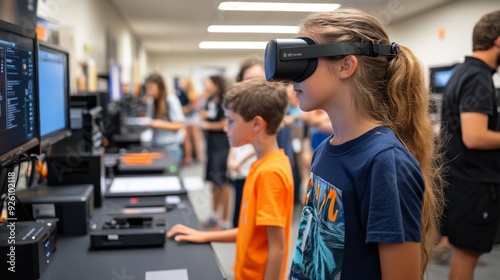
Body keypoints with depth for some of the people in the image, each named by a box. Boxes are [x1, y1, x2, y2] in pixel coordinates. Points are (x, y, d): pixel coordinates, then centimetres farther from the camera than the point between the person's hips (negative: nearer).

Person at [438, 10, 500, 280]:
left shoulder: (463, 72, 11)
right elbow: (474, 138, -29)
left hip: (460, 175, 9)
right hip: (475, 180, -9)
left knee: (463, 249, 19)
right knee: (468, 251, 3)